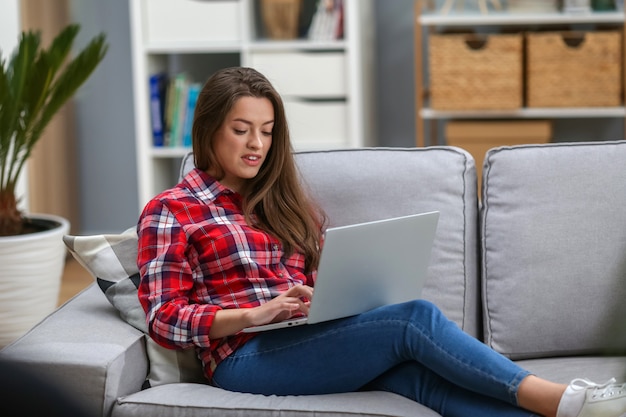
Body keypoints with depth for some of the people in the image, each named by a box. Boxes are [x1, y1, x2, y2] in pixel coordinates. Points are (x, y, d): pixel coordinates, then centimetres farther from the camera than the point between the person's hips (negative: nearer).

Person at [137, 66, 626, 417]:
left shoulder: (284, 204, 25)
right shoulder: (169, 211, 6)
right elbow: (165, 319, -4)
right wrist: (258, 312, -17)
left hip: (311, 340, 5)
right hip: (246, 359, -5)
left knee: (418, 370, -28)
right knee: (415, 318, -27)